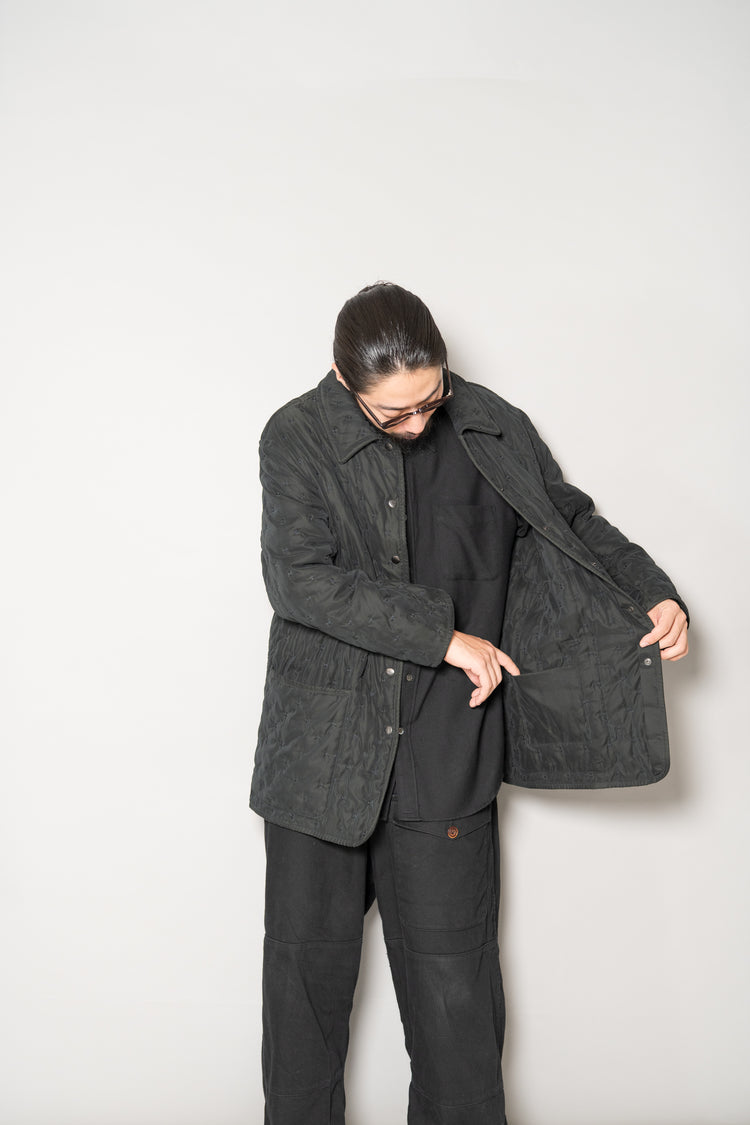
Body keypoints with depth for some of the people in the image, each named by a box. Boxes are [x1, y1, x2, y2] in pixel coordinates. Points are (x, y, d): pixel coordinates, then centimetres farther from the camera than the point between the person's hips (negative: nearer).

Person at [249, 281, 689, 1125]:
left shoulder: (496, 435, 3)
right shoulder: (298, 438, -4)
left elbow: (571, 524, 16)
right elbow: (301, 578, -14)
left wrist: (652, 596, -1)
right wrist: (446, 637, -15)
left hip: (446, 759, 1)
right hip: (322, 751, 0)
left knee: (453, 979, 6)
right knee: (308, 962, 13)